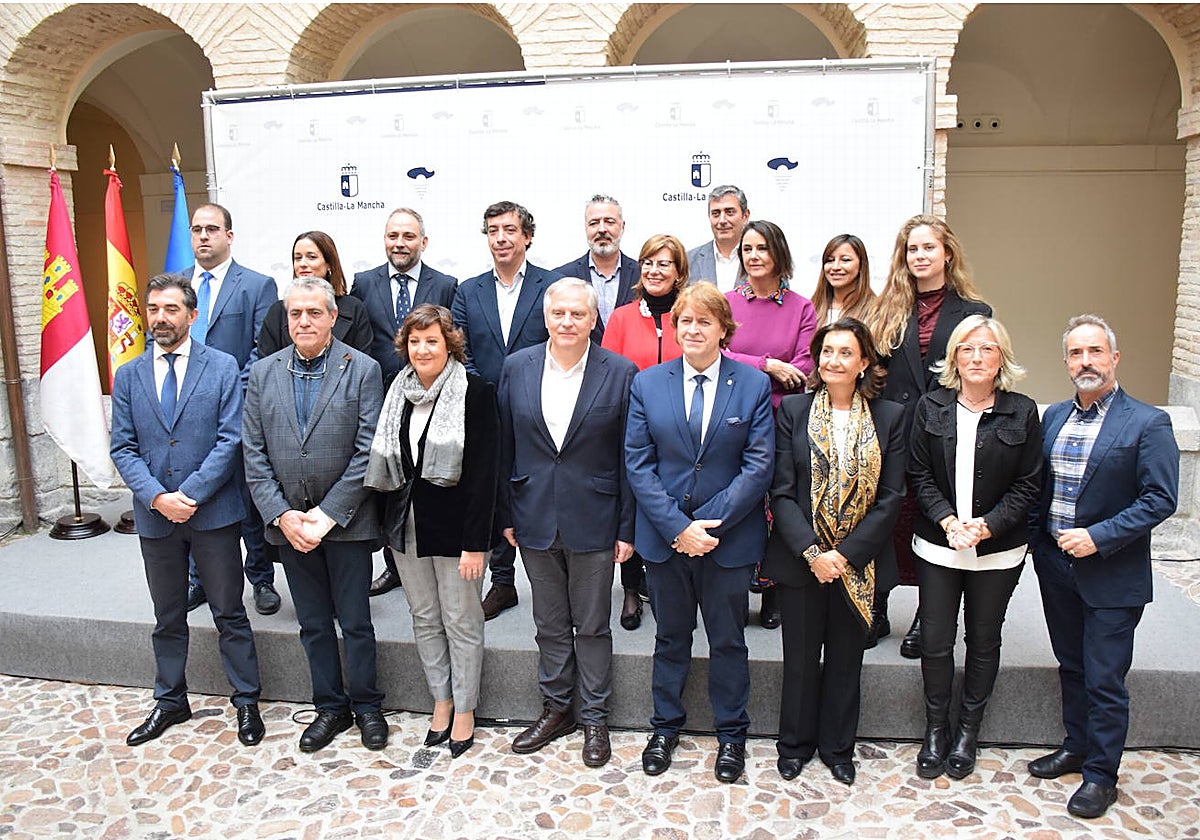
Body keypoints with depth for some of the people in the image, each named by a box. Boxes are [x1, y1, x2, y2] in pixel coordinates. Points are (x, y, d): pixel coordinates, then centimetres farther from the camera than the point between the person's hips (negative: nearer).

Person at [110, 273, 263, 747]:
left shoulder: (223, 367, -3)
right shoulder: (128, 376, 6)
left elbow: (230, 440, -9)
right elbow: (123, 449, 3)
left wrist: (190, 494, -16)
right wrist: (157, 497, -13)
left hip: (213, 512, -3)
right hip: (155, 515, 3)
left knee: (229, 614, 7)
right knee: (167, 617, 17)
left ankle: (246, 702, 21)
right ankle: (170, 701, 34)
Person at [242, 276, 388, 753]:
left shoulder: (362, 369, -7)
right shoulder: (263, 373, 4)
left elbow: (367, 451, -11)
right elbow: (254, 453, 2)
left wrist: (327, 514, -14)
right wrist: (281, 514, -8)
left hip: (346, 520, -3)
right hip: (288, 521, 3)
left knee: (355, 622, 8)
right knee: (313, 624, 15)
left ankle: (367, 707, 27)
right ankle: (330, 708, 31)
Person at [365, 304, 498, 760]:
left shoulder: (474, 393, -12)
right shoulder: (399, 391, 6)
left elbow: (483, 473, -15)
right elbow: (387, 463, 12)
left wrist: (475, 542, -17)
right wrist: (390, 518, 5)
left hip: (454, 524, -6)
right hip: (408, 522, 6)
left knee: (461, 620, 6)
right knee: (424, 619, 15)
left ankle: (464, 709, 23)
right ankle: (441, 701, 32)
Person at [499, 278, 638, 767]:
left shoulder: (621, 373, -7)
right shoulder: (517, 368, 1)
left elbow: (629, 459, -5)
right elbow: (505, 448, 5)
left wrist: (627, 529, -6)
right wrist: (506, 515, 4)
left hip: (593, 522, -2)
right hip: (535, 521, 3)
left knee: (592, 626, 11)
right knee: (549, 625, 16)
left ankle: (594, 718, 29)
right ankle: (556, 709, 34)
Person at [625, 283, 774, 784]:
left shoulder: (754, 385, -4)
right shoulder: (646, 384, -1)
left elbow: (758, 465, -9)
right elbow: (638, 464, -5)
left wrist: (710, 524, -16)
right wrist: (678, 527, -14)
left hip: (729, 536, -1)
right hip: (663, 535, 1)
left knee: (728, 639, 14)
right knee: (671, 636, 17)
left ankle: (731, 734, 33)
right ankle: (665, 727, 36)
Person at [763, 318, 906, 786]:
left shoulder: (889, 418, -1)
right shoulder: (793, 410, -3)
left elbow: (890, 497, -4)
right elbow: (782, 491, -6)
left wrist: (846, 554, -12)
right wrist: (812, 552, -15)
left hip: (857, 563, 1)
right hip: (800, 558, 0)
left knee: (846, 657, 14)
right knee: (800, 657, 12)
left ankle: (837, 746, 34)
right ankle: (796, 743, 32)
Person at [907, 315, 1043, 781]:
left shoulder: (1022, 412, -3)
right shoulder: (930, 407, -1)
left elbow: (1027, 484, -2)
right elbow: (919, 475, -1)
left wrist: (988, 525, -15)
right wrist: (947, 520, -14)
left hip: (997, 551, 0)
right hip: (937, 547, 0)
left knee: (983, 641, 12)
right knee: (935, 641, 5)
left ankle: (968, 730, 30)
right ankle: (935, 729, 24)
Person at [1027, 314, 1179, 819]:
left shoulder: (1147, 424, -11)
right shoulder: (1054, 417, 7)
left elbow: (1161, 498, -15)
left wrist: (1098, 537, -21)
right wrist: (1038, 539, 2)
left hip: (1111, 576, -5)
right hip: (1056, 567, 6)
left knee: (1104, 680, 4)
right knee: (1071, 666, 20)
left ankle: (1101, 775, 21)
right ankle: (1076, 747, 37)